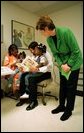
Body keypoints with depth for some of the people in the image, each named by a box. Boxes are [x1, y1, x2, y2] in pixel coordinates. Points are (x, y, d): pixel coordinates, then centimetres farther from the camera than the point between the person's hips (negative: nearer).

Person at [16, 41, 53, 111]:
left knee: (30, 78, -31)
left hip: (46, 73, -6)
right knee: (23, 75, -18)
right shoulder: (35, 55, 10)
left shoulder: (46, 54, -12)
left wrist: (37, 69, -36)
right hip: (37, 71, 7)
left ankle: (33, 101, -16)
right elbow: (31, 64, 4)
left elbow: (49, 66, -25)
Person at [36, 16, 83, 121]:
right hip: (62, 64, 6)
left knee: (71, 86, 0)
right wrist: (62, 65, -13)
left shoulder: (65, 32, -24)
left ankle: (69, 110, 19)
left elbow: (75, 51, -19)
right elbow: (55, 54, 1)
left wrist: (69, 65, -17)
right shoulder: (49, 39, -5)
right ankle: (61, 106, 29)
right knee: (62, 85, 11)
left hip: (73, 62, -5)